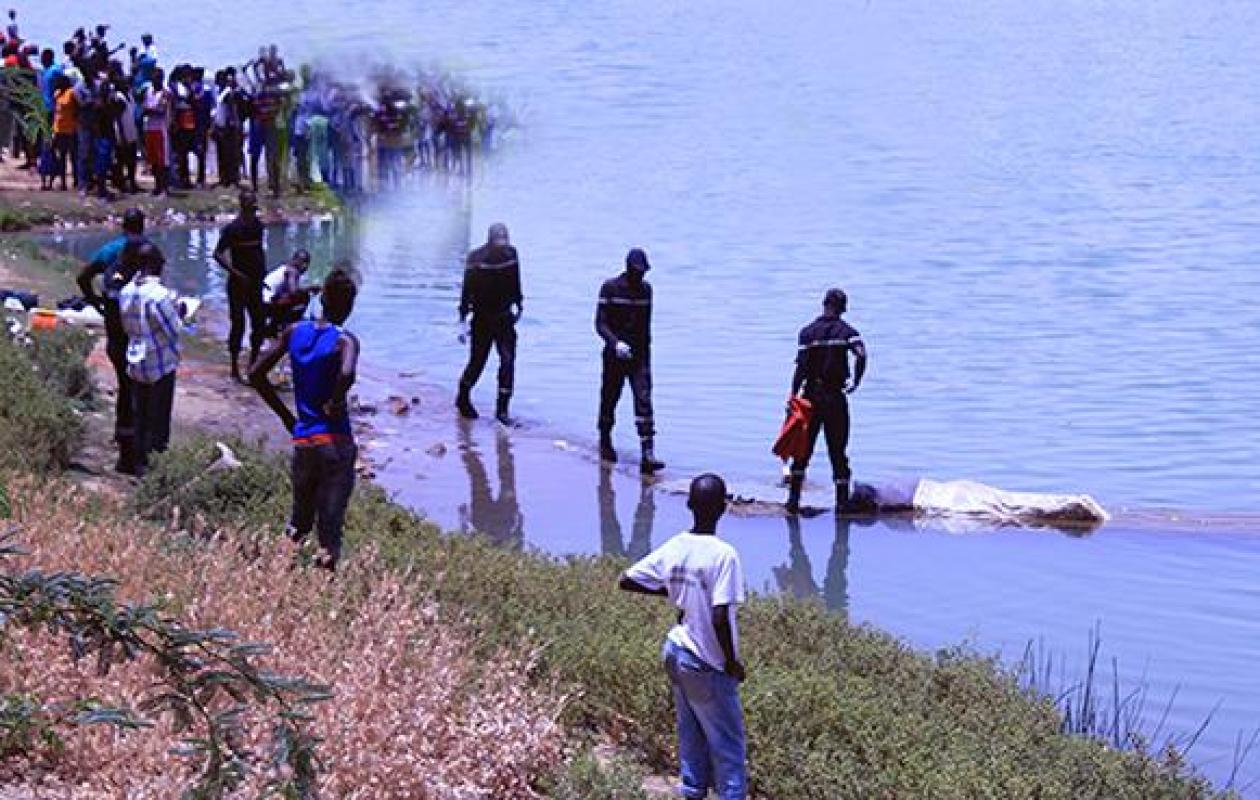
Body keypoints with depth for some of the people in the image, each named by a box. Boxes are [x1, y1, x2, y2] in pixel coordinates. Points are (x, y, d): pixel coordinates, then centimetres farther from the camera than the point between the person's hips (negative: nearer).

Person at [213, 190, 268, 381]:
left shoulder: (258, 225, 6)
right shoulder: (233, 228, -13)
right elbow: (218, 254, -14)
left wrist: (263, 271, 9)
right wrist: (236, 273, -20)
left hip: (255, 282, 6)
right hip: (238, 284, -6)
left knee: (260, 323, 8)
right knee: (238, 324, -1)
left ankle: (253, 363, 22)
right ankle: (235, 368, 8)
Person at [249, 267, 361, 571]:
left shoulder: (294, 332, 7)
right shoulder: (344, 340, -9)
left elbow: (256, 374, 8)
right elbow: (347, 374, -32)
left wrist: (286, 416, 13)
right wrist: (335, 403, -12)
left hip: (302, 441, 4)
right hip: (336, 442, -4)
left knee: (301, 520, 19)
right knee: (331, 524, 0)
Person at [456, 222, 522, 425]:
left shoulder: (511, 255, 0)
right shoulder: (476, 259, -14)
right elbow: (467, 290, -12)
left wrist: (519, 305, 19)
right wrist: (463, 319, -14)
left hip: (504, 318, 3)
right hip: (482, 319, -3)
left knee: (508, 361, -8)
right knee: (477, 362, 6)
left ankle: (502, 408, -4)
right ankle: (463, 398, 31)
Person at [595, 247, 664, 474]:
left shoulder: (645, 289, 7)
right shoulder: (611, 288, -7)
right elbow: (600, 323, -11)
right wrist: (615, 342, -26)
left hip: (640, 355, 3)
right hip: (615, 354, -3)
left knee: (644, 402, -10)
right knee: (609, 400, 11)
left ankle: (648, 456, -18)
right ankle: (605, 443, 35)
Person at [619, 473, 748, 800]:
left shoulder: (672, 549, -4)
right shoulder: (724, 555, -23)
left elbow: (626, 581, 5)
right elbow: (719, 618, -27)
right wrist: (732, 662, -14)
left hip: (676, 653, 7)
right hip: (708, 665, -6)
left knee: (691, 735, 21)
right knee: (728, 745, 6)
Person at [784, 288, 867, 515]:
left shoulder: (807, 332, 0)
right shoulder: (846, 331, -1)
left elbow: (802, 366, -8)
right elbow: (861, 355, -18)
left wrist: (793, 394, -5)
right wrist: (856, 382, -5)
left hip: (811, 394, 0)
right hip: (836, 397, 0)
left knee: (802, 450, 8)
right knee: (838, 451, 6)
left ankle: (793, 499, 4)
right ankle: (842, 502, 4)